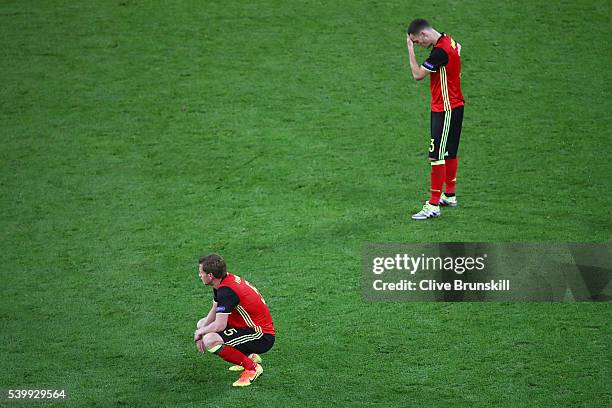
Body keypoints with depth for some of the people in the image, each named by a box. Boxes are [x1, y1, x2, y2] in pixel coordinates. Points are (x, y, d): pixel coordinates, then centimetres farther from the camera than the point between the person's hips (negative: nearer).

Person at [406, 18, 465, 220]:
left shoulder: (440, 51, -22)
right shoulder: (449, 41, 8)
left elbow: (417, 74, -18)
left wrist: (410, 49, -10)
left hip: (446, 109, -10)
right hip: (454, 105, 10)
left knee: (437, 156, -10)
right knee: (450, 153, 20)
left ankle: (433, 205, -11)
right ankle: (450, 195, 32)